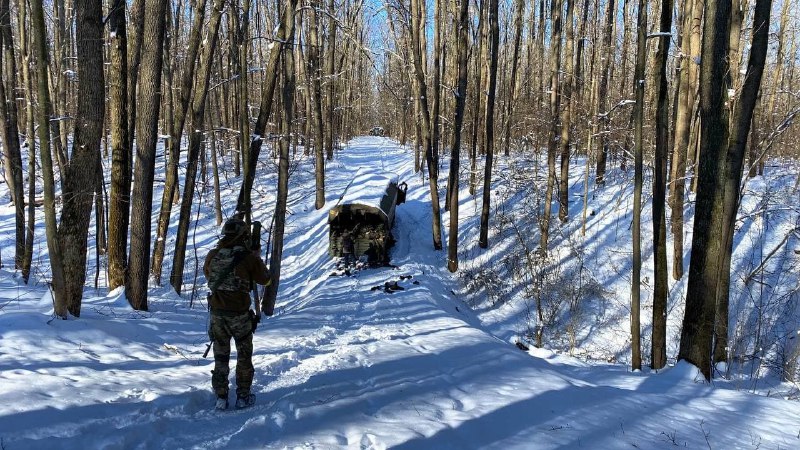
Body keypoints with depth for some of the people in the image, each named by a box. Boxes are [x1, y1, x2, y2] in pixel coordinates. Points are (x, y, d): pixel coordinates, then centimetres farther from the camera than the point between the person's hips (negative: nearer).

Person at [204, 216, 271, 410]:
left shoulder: (212, 255, 0)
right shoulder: (248, 257, -11)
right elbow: (266, 280, 3)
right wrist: (257, 259, 15)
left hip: (217, 312, 3)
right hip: (239, 314, -3)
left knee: (220, 356, 14)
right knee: (244, 356, 13)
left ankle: (221, 397, 17)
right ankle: (243, 396, 18)